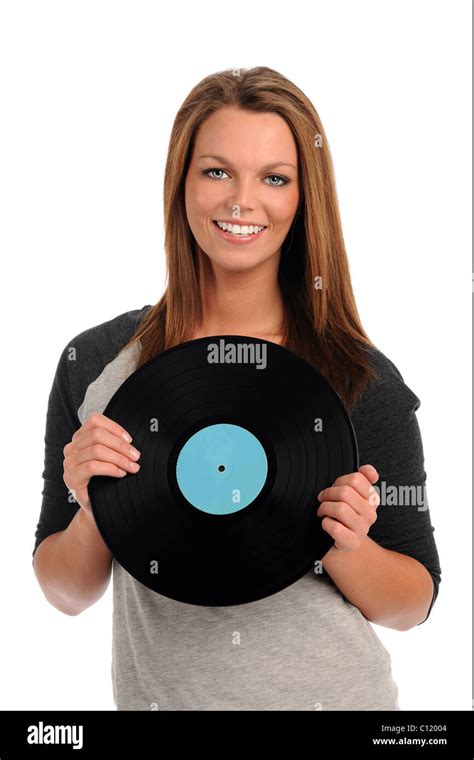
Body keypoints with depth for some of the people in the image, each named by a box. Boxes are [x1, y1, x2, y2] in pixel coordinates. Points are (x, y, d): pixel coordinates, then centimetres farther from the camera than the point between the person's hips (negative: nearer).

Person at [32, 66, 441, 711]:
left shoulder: (362, 380, -13)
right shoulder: (95, 363, -10)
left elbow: (414, 604, -4)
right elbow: (67, 594, -3)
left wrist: (346, 546, -22)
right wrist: (92, 514, -21)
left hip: (334, 694, -1)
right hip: (157, 693, 1)